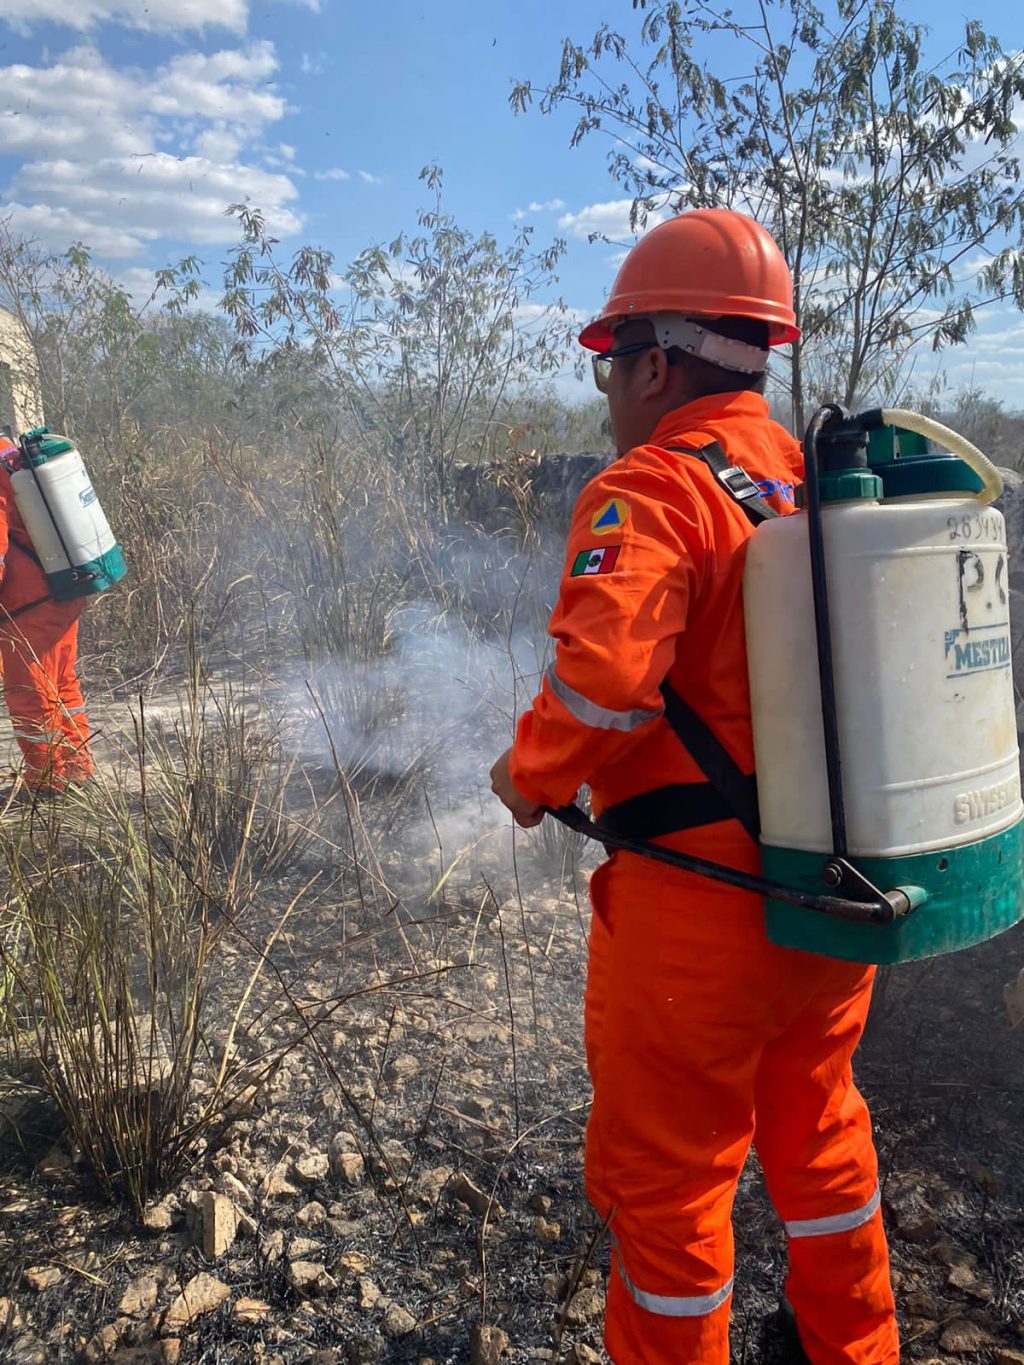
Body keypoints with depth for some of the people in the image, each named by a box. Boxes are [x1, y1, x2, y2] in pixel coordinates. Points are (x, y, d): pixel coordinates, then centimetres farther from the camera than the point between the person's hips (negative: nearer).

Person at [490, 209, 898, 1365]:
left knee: (665, 1174, 13)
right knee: (817, 1129, 28)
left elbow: (601, 672, -32)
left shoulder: (652, 490, -18)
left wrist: (531, 775, -14)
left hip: (700, 906, -8)